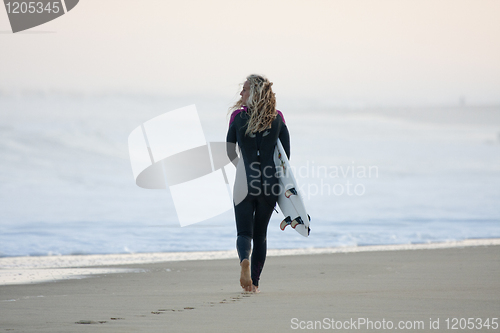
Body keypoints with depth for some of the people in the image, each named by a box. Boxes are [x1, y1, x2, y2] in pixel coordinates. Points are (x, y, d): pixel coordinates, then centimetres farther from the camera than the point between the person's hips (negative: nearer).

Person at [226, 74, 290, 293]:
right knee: (260, 233, 14)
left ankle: (244, 260, -29)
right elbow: (286, 154, 4)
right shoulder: (277, 118, 1)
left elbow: (230, 152, 5)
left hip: (244, 183, -2)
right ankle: (254, 282, 11)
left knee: (244, 232, 3)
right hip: (270, 184, 2)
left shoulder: (238, 117, -4)